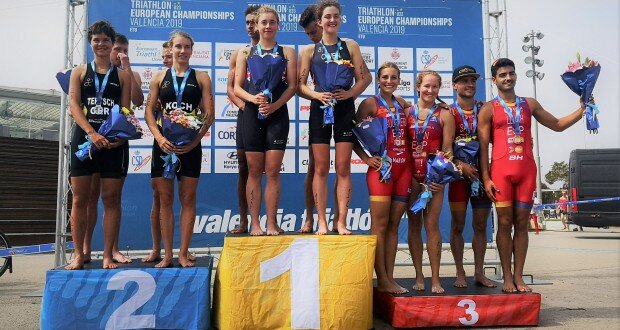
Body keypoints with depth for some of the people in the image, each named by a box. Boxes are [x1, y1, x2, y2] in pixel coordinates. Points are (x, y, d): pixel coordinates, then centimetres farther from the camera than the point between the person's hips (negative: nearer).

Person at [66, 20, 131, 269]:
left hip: (113, 141, 0)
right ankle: (79, 254, 10)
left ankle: (108, 255, 6)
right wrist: (92, 133, -15)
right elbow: (74, 106, 1)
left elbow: (126, 110, 4)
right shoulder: (79, 72, 12)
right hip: (84, 137, 1)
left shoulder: (122, 75, 11)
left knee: (111, 199, 0)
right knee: (80, 198, 1)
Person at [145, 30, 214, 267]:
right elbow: (149, 111, 5)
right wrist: (159, 137, -12)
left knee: (188, 199, 2)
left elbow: (209, 114, 0)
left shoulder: (201, 77, 7)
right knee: (164, 199, 4)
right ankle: (167, 255, 13)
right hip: (164, 144, 2)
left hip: (190, 145, -1)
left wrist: (196, 139, -14)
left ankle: (183, 254, 10)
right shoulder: (159, 77, 11)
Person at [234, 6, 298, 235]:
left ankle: (271, 223, 5)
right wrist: (253, 98, -15)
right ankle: (255, 223, 7)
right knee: (254, 171, 2)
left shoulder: (287, 52, 10)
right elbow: (237, 88, 5)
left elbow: (292, 85, 0)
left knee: (273, 171, -2)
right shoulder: (245, 53, 12)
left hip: (278, 114, -1)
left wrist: (274, 105, -14)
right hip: (252, 114, 1)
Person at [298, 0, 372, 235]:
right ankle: (321, 222, 6)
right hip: (320, 109, 0)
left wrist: (349, 93, -12)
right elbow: (300, 85, 3)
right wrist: (317, 95, -15)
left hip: (345, 109, 0)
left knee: (343, 168, -1)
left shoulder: (350, 46, 9)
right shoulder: (309, 51, 7)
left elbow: (364, 78, 5)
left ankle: (341, 222, 4)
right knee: (321, 168, 0)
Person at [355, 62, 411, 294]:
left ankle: (390, 278, 12)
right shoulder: (370, 104, -1)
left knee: (394, 225, 7)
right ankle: (382, 280, 0)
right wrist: (366, 158, -12)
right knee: (380, 224, -4)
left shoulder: (403, 104, 16)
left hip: (403, 168, 6)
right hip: (381, 167, -6)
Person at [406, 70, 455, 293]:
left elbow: (447, 149, 1)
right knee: (414, 224, 5)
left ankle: (435, 279, 3)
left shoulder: (444, 115, 6)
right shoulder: (407, 112, 9)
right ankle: (419, 276, 15)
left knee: (431, 224, -5)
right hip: (411, 175, 2)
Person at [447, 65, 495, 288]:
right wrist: (460, 164, -17)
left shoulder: (485, 109, 8)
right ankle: (460, 273, 12)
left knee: (480, 225, 7)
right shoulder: (448, 113, 1)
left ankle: (479, 272, 17)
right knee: (458, 225, 3)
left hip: (482, 171, 3)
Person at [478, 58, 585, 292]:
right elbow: (483, 146, -1)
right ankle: (507, 277, 7)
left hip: (526, 169, 3)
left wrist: (582, 110, 8)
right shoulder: (489, 109, 4)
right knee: (504, 223, -1)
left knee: (521, 224, 4)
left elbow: (558, 125, 22)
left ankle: (518, 277, 11)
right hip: (501, 170, -3)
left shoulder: (529, 104, 15)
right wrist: (485, 178, -8)